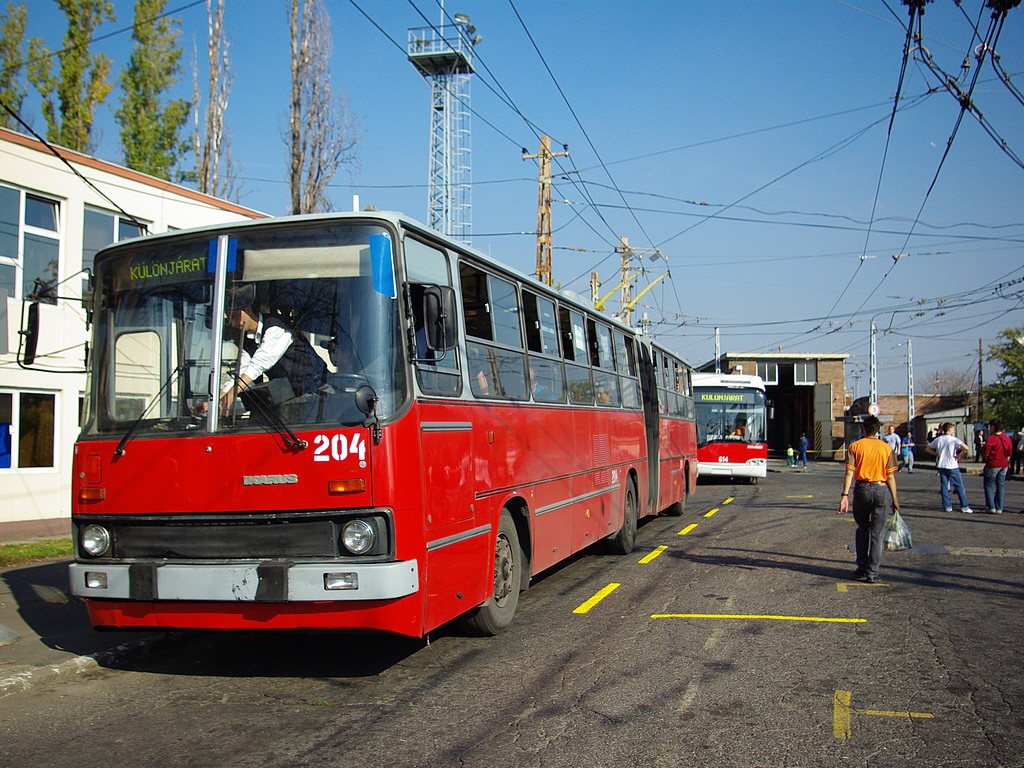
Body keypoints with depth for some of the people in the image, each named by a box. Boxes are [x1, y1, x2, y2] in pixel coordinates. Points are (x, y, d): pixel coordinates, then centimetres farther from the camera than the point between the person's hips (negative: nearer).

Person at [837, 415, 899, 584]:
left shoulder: (855, 446, 0)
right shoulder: (886, 448, 2)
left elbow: (849, 472, -8)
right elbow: (890, 476, 1)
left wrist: (845, 495, -10)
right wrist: (894, 499, 8)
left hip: (862, 489, 0)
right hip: (882, 490, 0)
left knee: (862, 528, 19)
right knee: (877, 533, 6)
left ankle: (862, 568, 17)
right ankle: (872, 573, 6)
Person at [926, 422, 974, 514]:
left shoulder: (938, 439, 4)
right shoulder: (954, 439, -8)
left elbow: (927, 449, 9)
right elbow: (966, 448, -20)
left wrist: (937, 454, 8)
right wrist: (960, 455, -7)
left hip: (941, 466, 4)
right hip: (952, 466, -4)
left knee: (944, 486, 8)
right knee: (959, 486, 3)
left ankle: (947, 506, 9)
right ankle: (964, 506, 4)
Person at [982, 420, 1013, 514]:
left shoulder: (991, 438, -16)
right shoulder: (1007, 438, 6)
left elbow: (985, 453, -18)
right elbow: (1010, 453, 9)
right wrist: (1005, 461, 18)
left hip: (993, 465, -6)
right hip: (1004, 465, 6)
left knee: (989, 486, 3)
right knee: (1001, 486, 10)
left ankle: (992, 508, -4)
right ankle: (999, 509, 10)